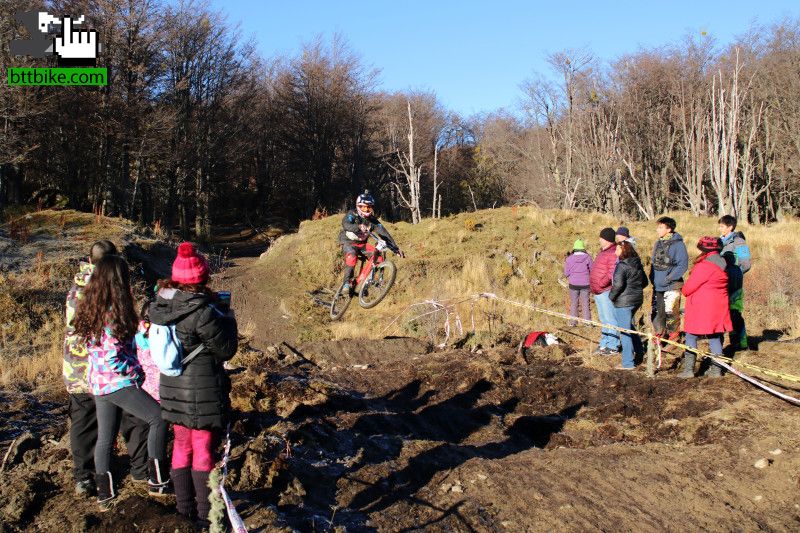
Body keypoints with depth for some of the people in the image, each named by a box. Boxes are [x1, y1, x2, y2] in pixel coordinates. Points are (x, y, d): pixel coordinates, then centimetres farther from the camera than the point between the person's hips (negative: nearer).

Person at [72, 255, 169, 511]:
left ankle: (105, 494, 24)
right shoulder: (114, 313, -20)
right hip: (119, 384, -9)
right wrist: (136, 371, -9)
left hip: (98, 384, 9)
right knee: (159, 418, 0)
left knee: (105, 437, 15)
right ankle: (157, 480, 3)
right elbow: (112, 359, -24)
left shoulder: (90, 308, 6)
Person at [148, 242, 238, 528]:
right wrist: (228, 319, 2)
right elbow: (226, 349, -14)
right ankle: (205, 515, 17)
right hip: (203, 391, -7)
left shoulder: (161, 305, -1)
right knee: (203, 450, 6)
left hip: (172, 387, 7)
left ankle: (185, 509, 30)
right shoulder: (202, 310, -23)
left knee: (181, 446, 18)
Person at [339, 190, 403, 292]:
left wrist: (395, 247, -19)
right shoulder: (352, 214, -18)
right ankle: (347, 282, -27)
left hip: (362, 244, 4)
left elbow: (384, 233, -10)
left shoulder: (373, 220, -7)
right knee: (352, 256, -36)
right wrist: (359, 227, -61)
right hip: (348, 242, -4)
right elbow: (345, 224, -40)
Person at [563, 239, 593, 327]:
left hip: (573, 284, 0)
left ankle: (573, 322, 12)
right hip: (585, 283, 0)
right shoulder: (587, 258, -8)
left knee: (573, 303, 10)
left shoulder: (569, 259, -7)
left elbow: (566, 273, -4)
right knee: (585, 303, 8)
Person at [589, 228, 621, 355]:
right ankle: (604, 344, 24)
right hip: (598, 291, 11)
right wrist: (593, 286, 18)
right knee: (604, 319, 16)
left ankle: (613, 346, -1)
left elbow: (612, 273, -22)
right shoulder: (603, 252, 19)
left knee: (610, 319, -6)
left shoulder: (613, 253, -15)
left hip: (606, 291, -11)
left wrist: (600, 284, -23)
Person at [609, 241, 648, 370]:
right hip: (637, 299, 9)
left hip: (624, 302, -9)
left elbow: (618, 284, -27)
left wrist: (611, 296, -12)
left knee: (625, 331, -2)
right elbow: (645, 281, 17)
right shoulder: (637, 264, 9)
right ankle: (639, 350, 39)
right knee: (628, 326, 29)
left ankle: (628, 363, 1)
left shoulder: (622, 266, -17)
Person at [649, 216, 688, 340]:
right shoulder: (658, 244, 12)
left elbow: (683, 266, -13)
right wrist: (652, 278, 8)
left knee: (670, 311, -7)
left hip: (672, 286, -7)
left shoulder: (678, 244, -9)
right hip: (657, 286, 7)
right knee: (656, 312, 11)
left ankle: (674, 338, 6)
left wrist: (668, 278, -16)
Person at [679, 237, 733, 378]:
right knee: (715, 337, 13)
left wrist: (684, 291, 6)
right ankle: (715, 369, 16)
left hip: (701, 308, -8)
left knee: (691, 337, 2)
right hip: (718, 308, 8)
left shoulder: (704, 266, -19)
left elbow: (689, 287, -16)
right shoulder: (722, 264, 9)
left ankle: (688, 369, 2)